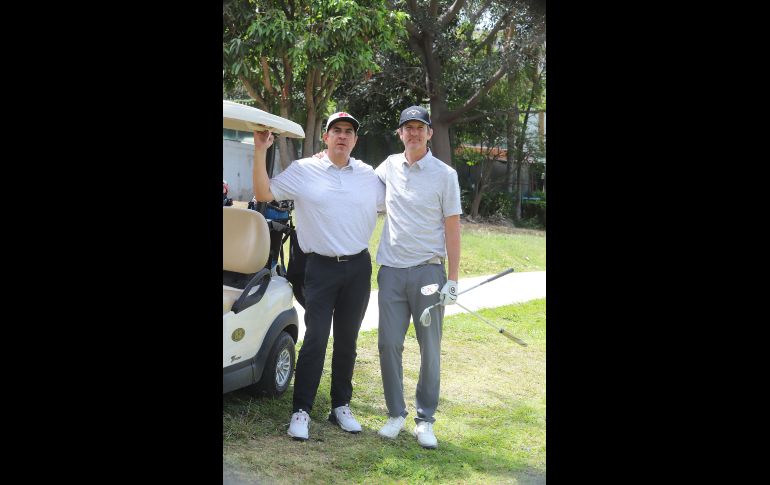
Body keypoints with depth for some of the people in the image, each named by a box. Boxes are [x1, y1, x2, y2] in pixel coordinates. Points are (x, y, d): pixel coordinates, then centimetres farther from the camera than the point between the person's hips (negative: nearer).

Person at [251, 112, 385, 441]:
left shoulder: (370, 176, 8)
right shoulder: (304, 170, 0)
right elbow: (263, 194, -5)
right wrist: (260, 152, -13)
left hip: (358, 267, 3)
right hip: (321, 267, -3)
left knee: (347, 340, 10)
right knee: (315, 340, -7)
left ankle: (341, 406, 22)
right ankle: (301, 410, 2)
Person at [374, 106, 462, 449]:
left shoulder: (445, 174, -2)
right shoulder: (390, 166, 8)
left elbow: (452, 228, -2)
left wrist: (452, 280, -7)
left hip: (427, 272, -3)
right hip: (391, 270, 3)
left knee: (430, 349, 3)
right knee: (389, 344, 3)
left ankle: (425, 420, 14)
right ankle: (396, 413, 17)